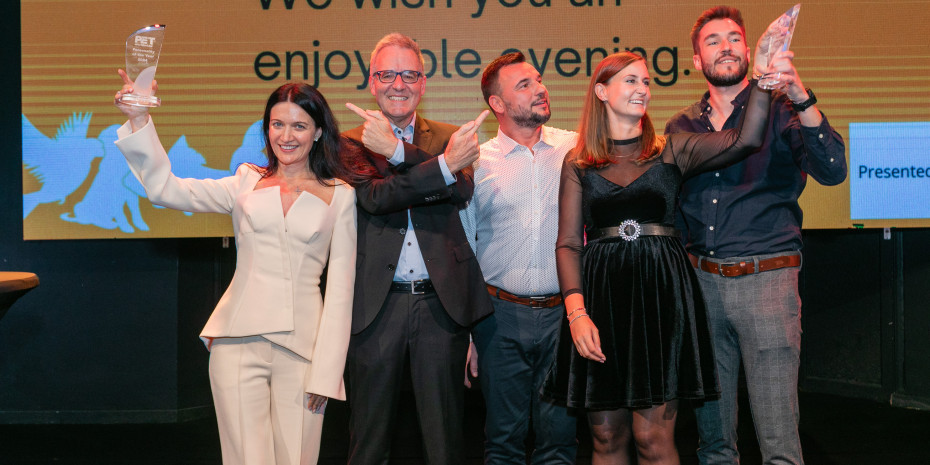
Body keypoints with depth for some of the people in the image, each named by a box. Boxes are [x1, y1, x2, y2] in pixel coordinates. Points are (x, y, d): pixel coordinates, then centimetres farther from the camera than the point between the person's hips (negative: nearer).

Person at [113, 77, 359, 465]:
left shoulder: (340, 196, 7)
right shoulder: (246, 184, 11)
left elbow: (340, 286, 5)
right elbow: (166, 189, 1)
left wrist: (326, 371, -1)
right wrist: (139, 121, -10)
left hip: (302, 345, 0)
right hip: (239, 341, 0)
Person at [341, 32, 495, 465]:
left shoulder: (448, 138, 9)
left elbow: (461, 190, -10)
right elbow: (375, 198, -14)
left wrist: (397, 150, -19)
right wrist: (445, 164, -25)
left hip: (440, 301, 1)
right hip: (375, 304, -1)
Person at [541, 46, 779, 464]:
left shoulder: (671, 151, 9)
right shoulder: (578, 164, 9)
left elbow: (743, 140, -6)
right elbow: (568, 244, 3)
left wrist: (762, 81, -19)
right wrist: (576, 312, -10)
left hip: (662, 290, -1)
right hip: (601, 292, 1)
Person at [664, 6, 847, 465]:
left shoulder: (780, 110, 1)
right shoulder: (680, 127, 11)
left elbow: (831, 170, -15)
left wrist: (801, 97, -26)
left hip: (766, 278, -3)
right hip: (701, 282, 4)